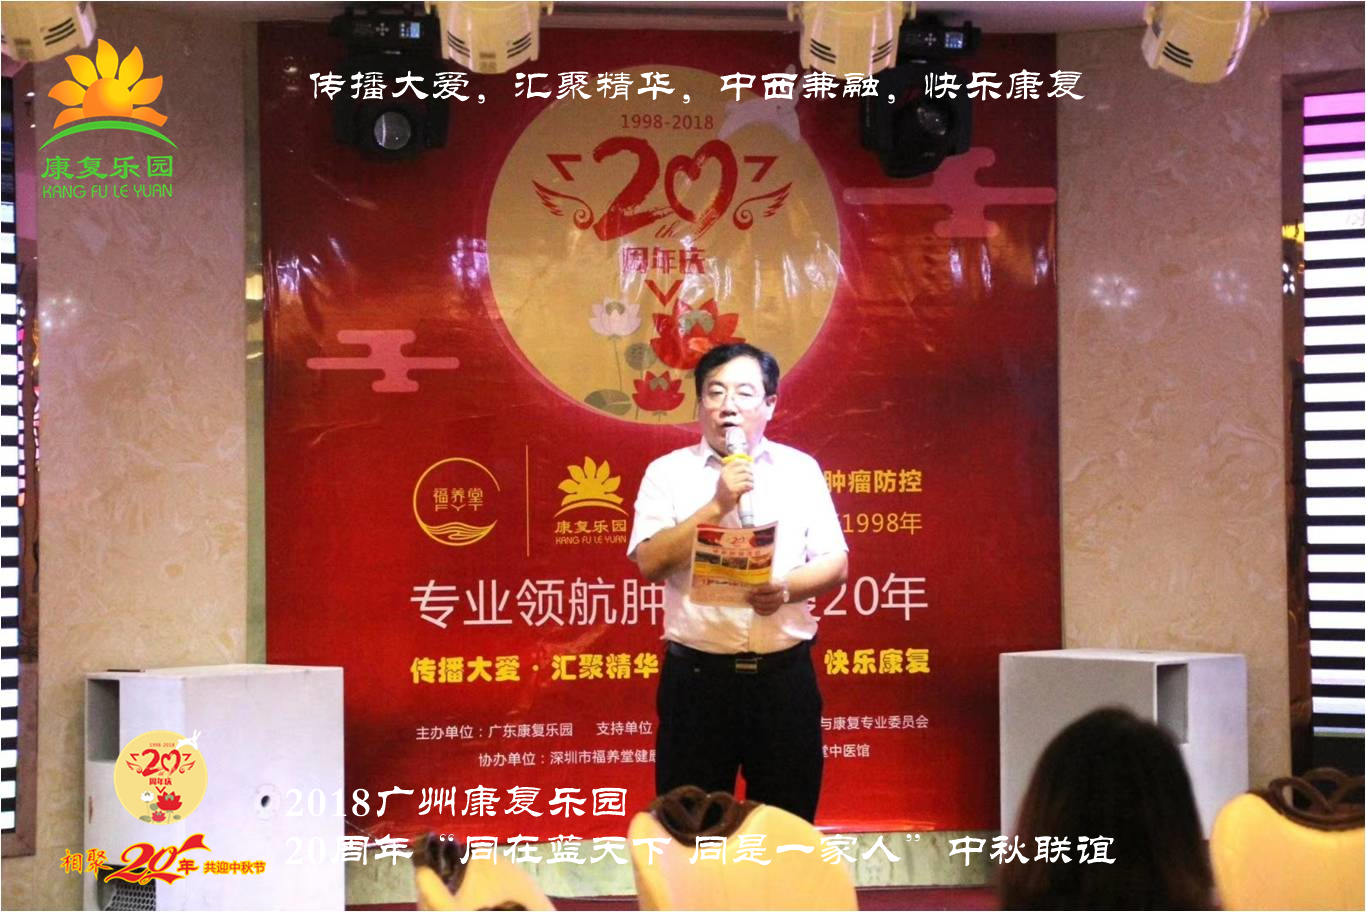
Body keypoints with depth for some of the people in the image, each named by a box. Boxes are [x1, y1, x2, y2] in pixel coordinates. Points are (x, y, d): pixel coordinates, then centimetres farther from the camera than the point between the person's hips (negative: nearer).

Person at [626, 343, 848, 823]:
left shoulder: (801, 470, 8)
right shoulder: (668, 472, 3)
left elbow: (835, 563, 5)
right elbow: (650, 561, -10)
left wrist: (787, 588, -15)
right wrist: (718, 505, -17)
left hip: (784, 674, 2)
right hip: (698, 675, -1)